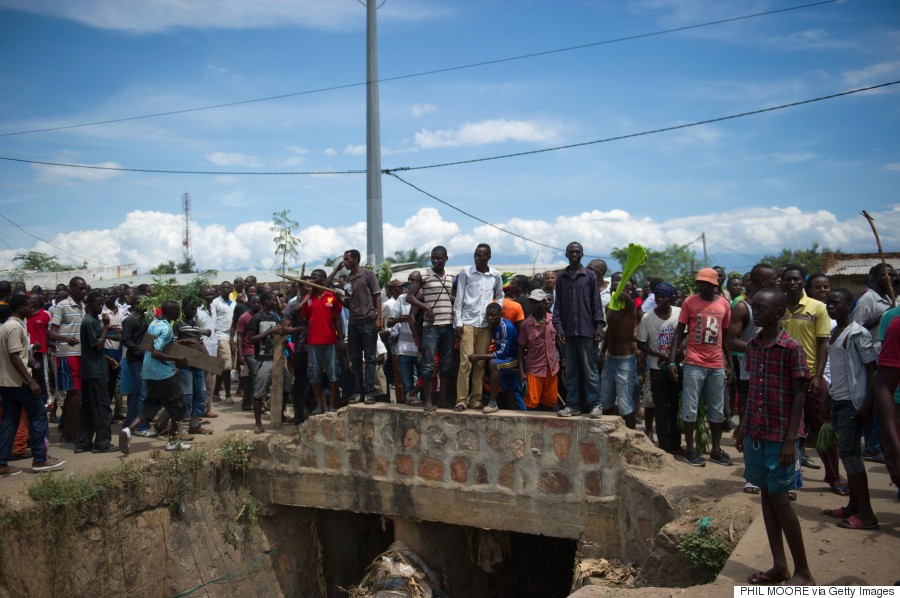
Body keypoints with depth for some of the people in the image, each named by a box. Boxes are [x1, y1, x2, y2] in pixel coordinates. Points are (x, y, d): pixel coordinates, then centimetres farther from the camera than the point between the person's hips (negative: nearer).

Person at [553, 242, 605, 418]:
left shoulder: (590, 276, 4)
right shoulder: (561, 278, 11)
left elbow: (596, 303, 2)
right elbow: (558, 304, 10)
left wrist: (599, 325, -7)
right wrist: (558, 326, -1)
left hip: (587, 330, -3)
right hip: (567, 331, 3)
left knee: (590, 369, -2)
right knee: (570, 370, 7)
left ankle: (595, 404, 3)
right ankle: (572, 404, 11)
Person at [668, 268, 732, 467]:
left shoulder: (724, 304, 5)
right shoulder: (690, 302, -4)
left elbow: (725, 336, 12)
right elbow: (679, 332, -2)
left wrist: (729, 363, 10)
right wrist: (672, 361, -10)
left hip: (717, 365, 4)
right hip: (694, 363, -3)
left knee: (717, 409, 10)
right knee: (690, 408, 0)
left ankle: (716, 449, 21)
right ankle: (690, 450, 10)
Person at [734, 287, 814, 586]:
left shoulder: (791, 348, -13)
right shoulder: (752, 345, 7)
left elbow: (799, 396, -12)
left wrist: (790, 439, -15)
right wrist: (742, 426, 13)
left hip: (779, 435, -7)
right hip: (755, 433, 7)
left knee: (779, 497, -2)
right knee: (765, 495, 10)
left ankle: (803, 572, 11)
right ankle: (779, 565, 21)